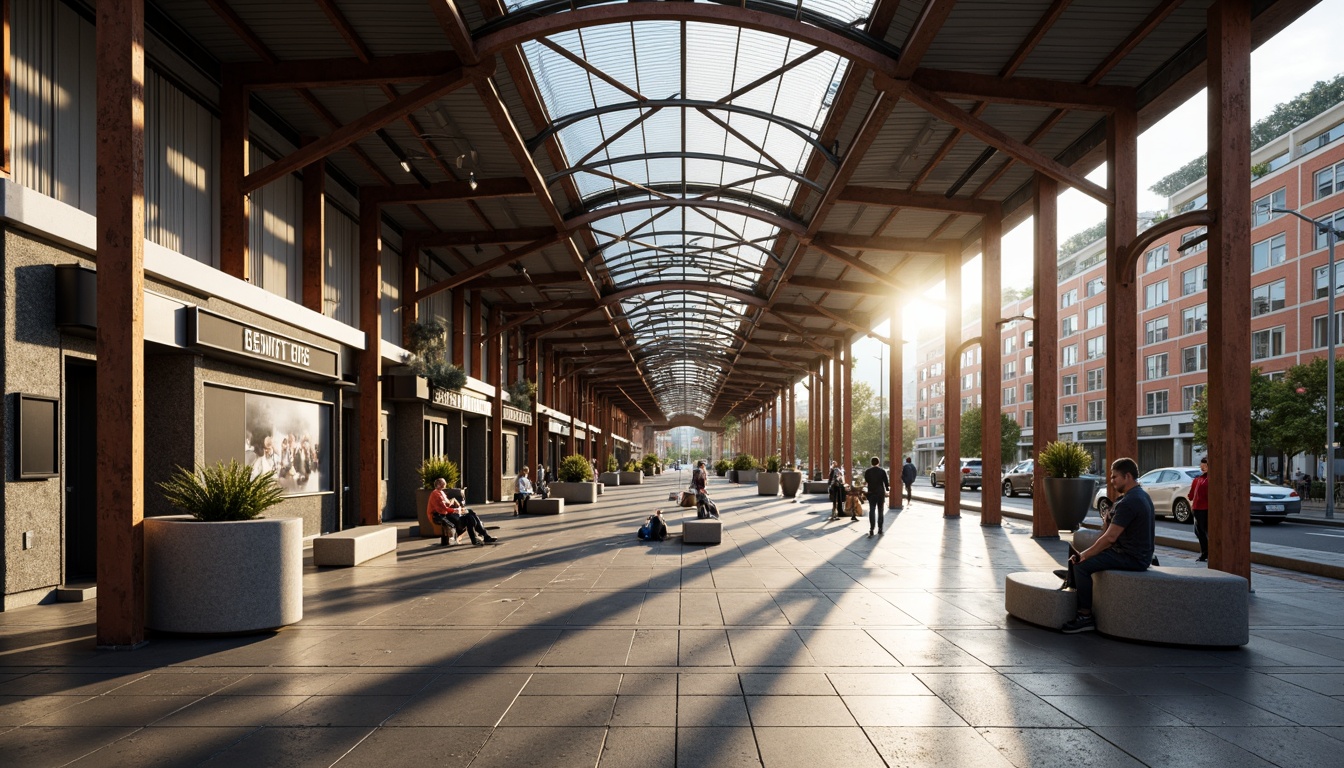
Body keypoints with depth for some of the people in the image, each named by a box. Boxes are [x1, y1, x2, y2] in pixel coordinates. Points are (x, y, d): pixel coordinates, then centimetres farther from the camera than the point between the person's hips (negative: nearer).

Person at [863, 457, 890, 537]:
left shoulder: (868, 471, -3)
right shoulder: (882, 471, -4)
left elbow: (865, 482, 4)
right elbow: (886, 482, -3)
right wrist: (888, 489, 11)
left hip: (871, 493, 0)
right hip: (881, 493, 0)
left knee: (872, 511, -3)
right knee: (880, 511, 13)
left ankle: (871, 530, -15)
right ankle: (880, 529, 17)